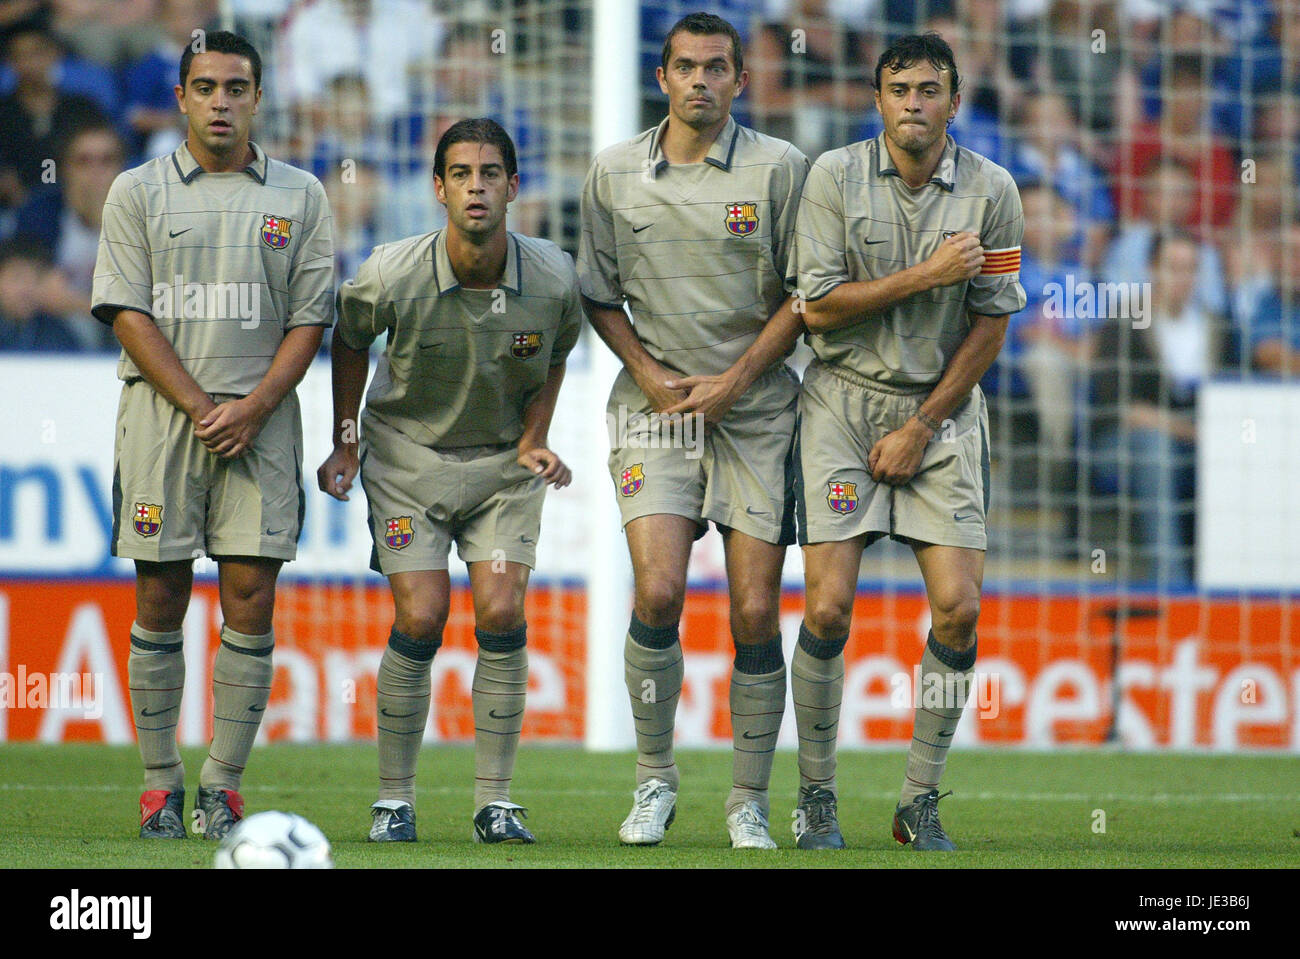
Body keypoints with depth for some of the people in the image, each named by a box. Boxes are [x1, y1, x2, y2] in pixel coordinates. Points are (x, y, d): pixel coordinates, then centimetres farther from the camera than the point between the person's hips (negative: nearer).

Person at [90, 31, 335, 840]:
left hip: (262, 417, 1)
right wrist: (200, 408, -9)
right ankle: (160, 784, 5)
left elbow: (310, 317, 6)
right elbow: (128, 312, 0)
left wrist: (253, 408, -8)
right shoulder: (138, 192, 6)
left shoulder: (299, 197, 9)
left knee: (251, 599, -6)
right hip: (162, 410, -1)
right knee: (161, 597, -1)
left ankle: (223, 784, -1)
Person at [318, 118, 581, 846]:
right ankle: (395, 799, 4)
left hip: (504, 459, 1)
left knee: (502, 613, -11)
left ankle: (496, 801, 0)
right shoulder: (392, 276, -20)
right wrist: (346, 439, 3)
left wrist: (534, 441, -4)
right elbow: (350, 341, 3)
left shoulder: (553, 278, -15)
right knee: (421, 618, -11)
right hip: (408, 452, -1)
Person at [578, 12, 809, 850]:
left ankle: (750, 804, 8)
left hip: (755, 408, -1)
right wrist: (648, 372, -1)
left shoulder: (779, 169, -1)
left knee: (756, 614, -3)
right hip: (656, 406, 1)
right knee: (658, 591, -15)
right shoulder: (614, 174, 6)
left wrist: (734, 380, -7)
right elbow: (600, 294, 14)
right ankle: (655, 781, 2)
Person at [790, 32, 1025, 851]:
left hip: (942, 409, 1)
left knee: (959, 607, -8)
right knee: (829, 608, -10)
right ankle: (817, 794, 6)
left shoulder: (991, 190, -3)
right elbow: (819, 306, -8)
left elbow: (990, 324, 0)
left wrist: (921, 427, -4)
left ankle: (920, 804, 4)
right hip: (843, 404, -1)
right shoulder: (835, 176, -6)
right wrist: (927, 275, -14)